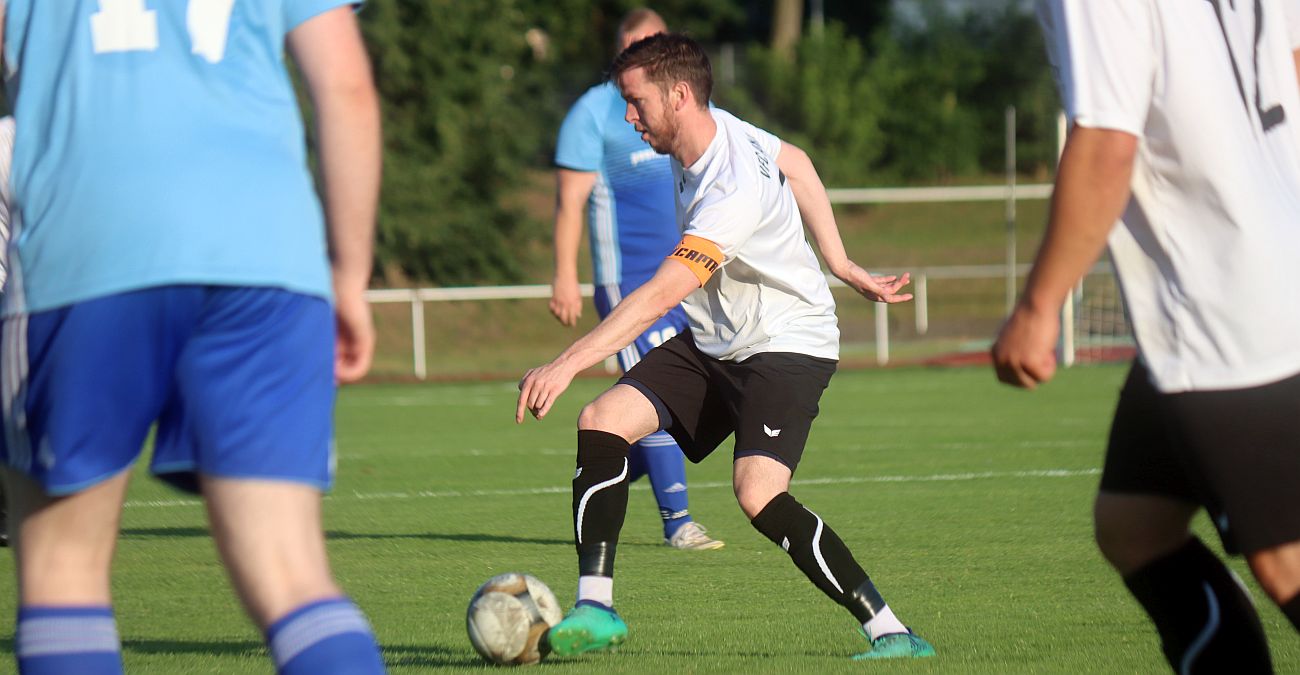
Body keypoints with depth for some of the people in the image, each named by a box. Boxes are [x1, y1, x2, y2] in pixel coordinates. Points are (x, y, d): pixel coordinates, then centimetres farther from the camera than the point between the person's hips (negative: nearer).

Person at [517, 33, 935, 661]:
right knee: (601, 421, -8)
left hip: (787, 344, -9)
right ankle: (595, 609, -7)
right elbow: (794, 162, 17)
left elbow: (662, 294, -36)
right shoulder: (709, 130, -1)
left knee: (757, 492, -27)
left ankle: (891, 632, -17)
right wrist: (840, 265, 20)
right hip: (712, 344, 9)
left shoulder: (733, 194, -30)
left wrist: (566, 364, -40)